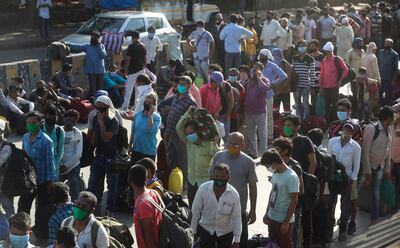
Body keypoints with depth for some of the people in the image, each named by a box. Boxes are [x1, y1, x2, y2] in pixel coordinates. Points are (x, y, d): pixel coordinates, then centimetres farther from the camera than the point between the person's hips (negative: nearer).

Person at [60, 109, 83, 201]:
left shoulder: (77, 133, -3)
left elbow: (78, 154, -7)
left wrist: (66, 165, -13)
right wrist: (59, 165, -11)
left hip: (73, 167, -1)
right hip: (59, 167, 2)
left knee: (75, 194, 0)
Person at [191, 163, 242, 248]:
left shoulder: (234, 194, -19)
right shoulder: (203, 189, -19)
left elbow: (236, 218, -11)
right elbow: (195, 210, -8)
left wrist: (236, 240, -7)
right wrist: (193, 231, -1)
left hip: (226, 232, 0)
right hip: (205, 229, 0)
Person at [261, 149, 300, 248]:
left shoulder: (291, 177, -20)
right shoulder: (275, 174, 4)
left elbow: (294, 201, -19)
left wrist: (286, 222, -17)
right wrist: (267, 214, 15)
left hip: (283, 221, -8)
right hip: (272, 218, 8)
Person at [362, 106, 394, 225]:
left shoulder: (389, 130, 0)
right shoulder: (372, 129, -22)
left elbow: (388, 149, 7)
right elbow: (365, 150, -21)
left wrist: (387, 169, 7)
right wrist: (367, 171, -20)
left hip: (380, 166, 6)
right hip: (369, 165, -6)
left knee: (376, 193, 9)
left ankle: (374, 219, 20)